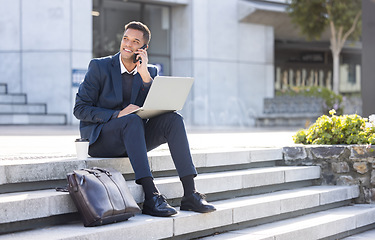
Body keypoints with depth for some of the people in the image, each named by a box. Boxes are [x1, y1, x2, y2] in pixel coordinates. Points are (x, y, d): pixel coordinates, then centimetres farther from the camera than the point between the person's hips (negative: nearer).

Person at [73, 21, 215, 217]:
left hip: (132, 138, 5)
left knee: (173, 119, -21)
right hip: (99, 138, -4)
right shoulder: (99, 67, -4)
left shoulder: (150, 72, 9)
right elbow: (80, 109, -9)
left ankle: (190, 195, -29)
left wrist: (145, 76, -15)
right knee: (133, 120, -36)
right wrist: (118, 114, -22)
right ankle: (151, 197, -45)